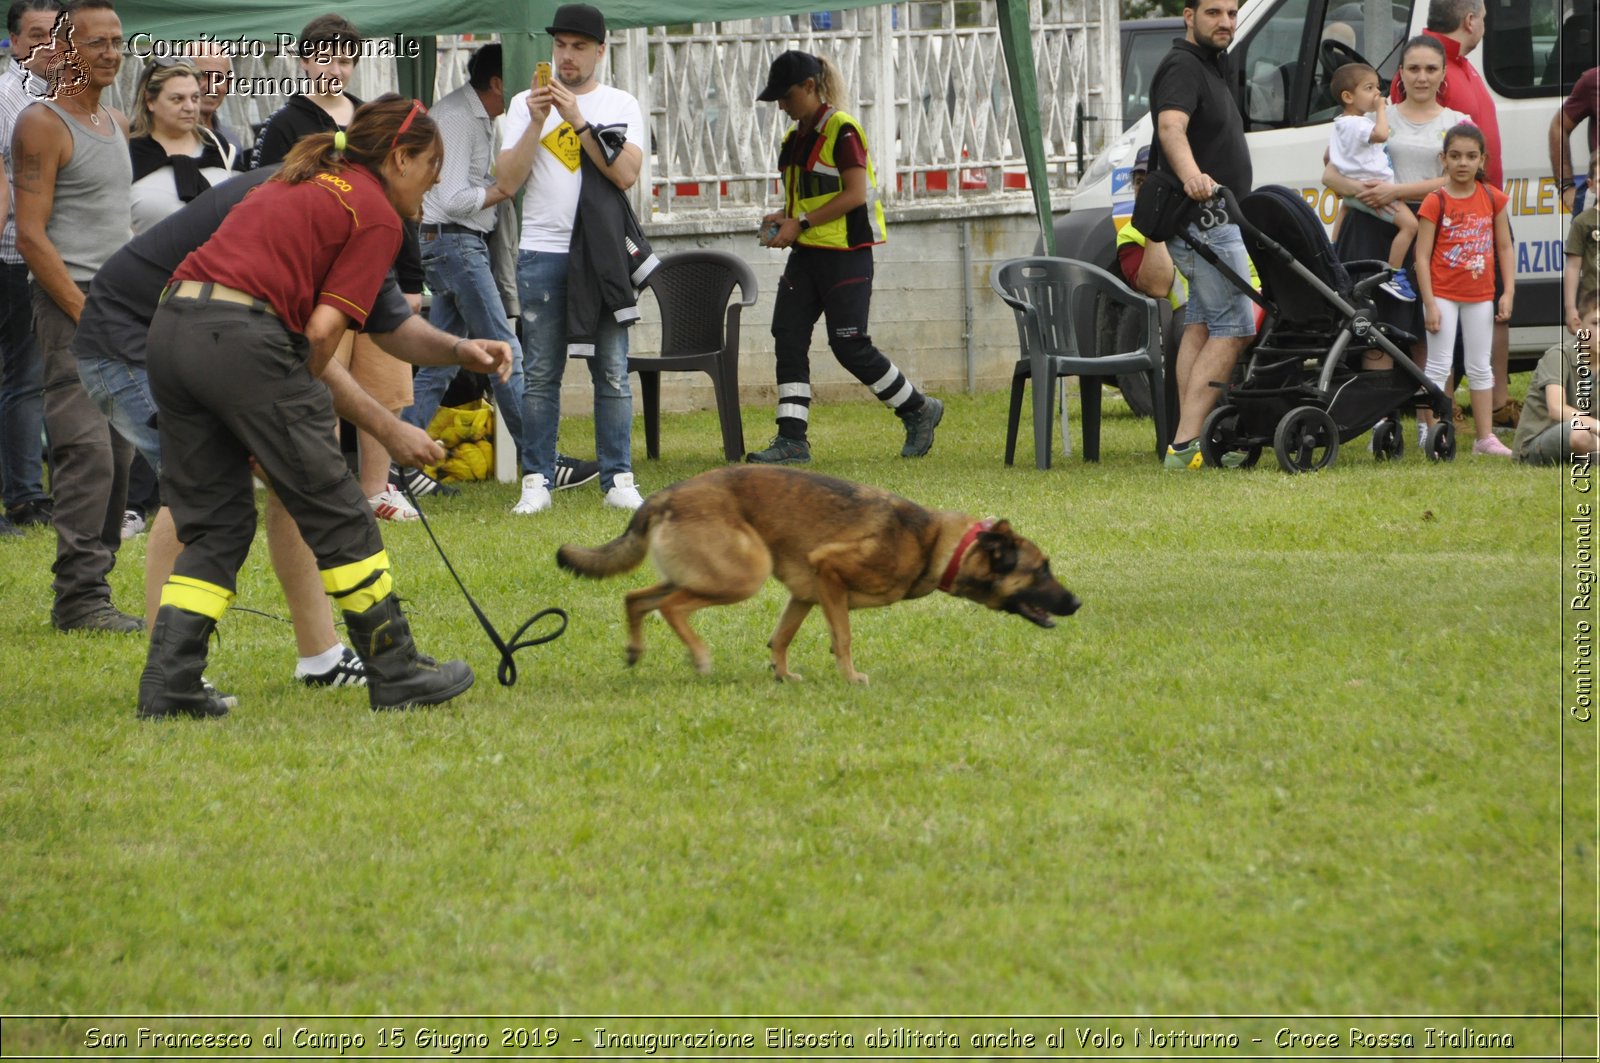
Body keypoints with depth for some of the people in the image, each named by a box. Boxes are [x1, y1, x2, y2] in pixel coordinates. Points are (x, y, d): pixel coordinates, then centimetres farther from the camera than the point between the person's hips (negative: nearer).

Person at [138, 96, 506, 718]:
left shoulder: (308, 181, 27)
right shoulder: (377, 217, 2)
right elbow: (323, 328, -6)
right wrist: (297, 401, 8)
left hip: (172, 329, 8)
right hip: (242, 340, -8)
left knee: (214, 522, 14)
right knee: (336, 514, 5)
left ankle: (168, 687, 5)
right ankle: (395, 673, 14)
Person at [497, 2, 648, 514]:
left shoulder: (620, 106, 7)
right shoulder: (526, 105, 9)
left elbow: (626, 174, -9)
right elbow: (509, 179, -1)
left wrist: (579, 121, -14)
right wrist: (537, 123, -12)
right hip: (542, 252, 1)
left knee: (612, 371, -2)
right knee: (541, 373, 0)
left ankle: (618, 479, 3)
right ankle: (538, 481, 3)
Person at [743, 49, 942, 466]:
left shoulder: (842, 131, -11)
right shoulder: (794, 138, 15)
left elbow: (855, 193, -17)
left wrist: (801, 223, -18)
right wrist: (783, 218, 3)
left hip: (845, 253, -8)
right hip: (806, 254, 8)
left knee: (850, 345, -7)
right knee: (788, 337, -4)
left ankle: (919, 410, 13)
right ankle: (792, 440, -4)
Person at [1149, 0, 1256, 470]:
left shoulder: (1209, 66, 17)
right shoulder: (1183, 67, -17)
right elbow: (1172, 125, -36)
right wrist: (1191, 175, -54)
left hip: (1211, 223, 11)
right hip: (1203, 221, -11)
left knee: (1201, 324, 11)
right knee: (1234, 328, -14)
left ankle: (1187, 440, 13)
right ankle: (1186, 443, -20)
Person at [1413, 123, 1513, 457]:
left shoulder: (1492, 198, -1)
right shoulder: (1435, 202, -12)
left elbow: (1505, 248, 4)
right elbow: (1422, 256, -13)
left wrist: (1508, 293, -3)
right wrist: (1430, 304, -17)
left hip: (1480, 296, 4)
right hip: (1443, 294, -4)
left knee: (1480, 366, 12)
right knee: (1439, 366, -2)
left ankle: (1485, 437, 19)